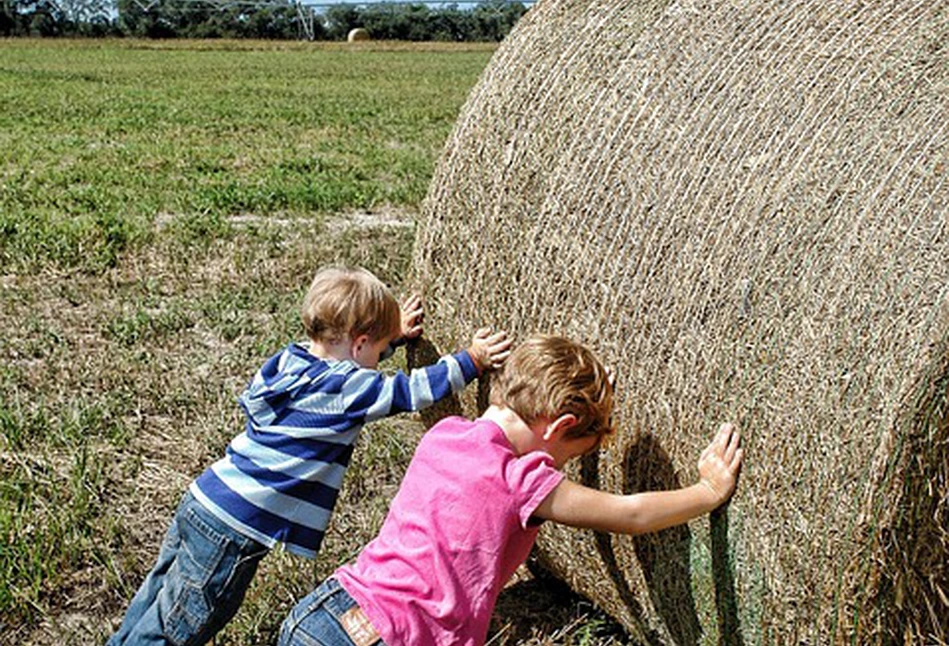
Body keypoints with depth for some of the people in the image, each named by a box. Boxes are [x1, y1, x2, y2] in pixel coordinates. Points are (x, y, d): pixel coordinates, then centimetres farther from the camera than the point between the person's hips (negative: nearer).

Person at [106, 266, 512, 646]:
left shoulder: (293, 357, 6)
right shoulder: (345, 389, -17)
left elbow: (345, 359, 26)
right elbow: (412, 392, -10)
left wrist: (394, 334, 30)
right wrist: (471, 362, -1)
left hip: (201, 503, 8)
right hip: (233, 531, -8)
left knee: (160, 597, 26)